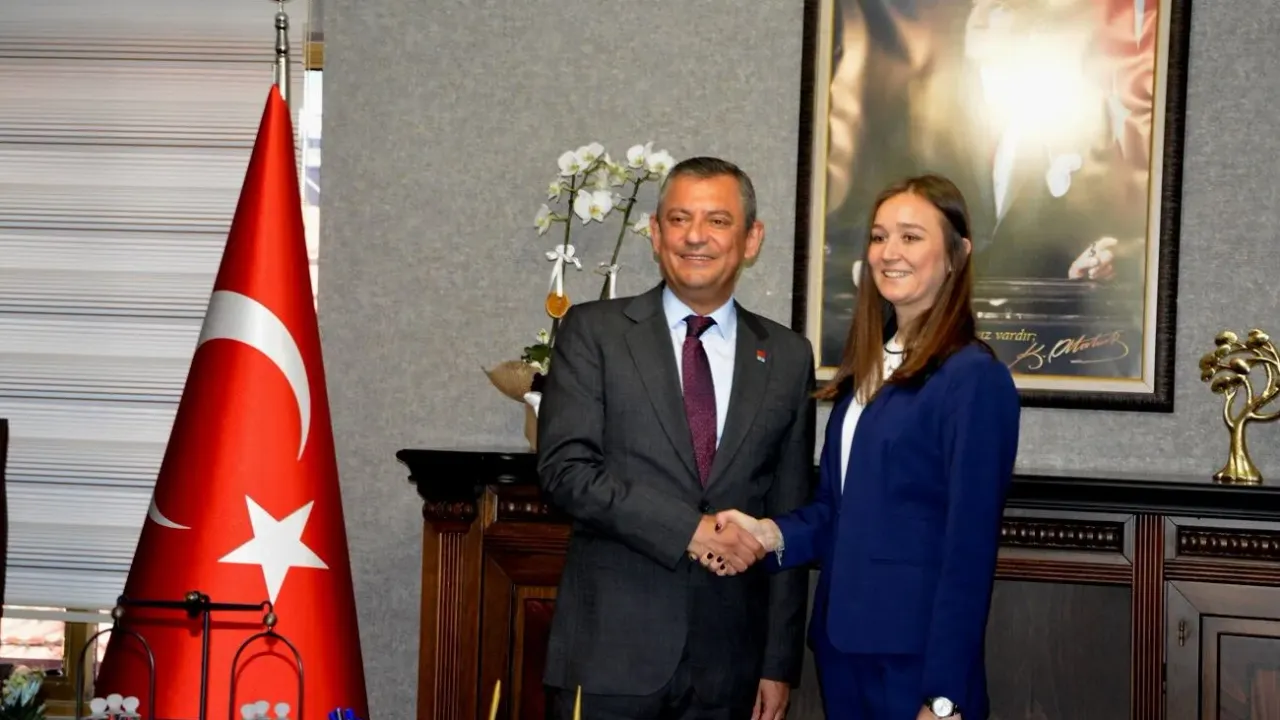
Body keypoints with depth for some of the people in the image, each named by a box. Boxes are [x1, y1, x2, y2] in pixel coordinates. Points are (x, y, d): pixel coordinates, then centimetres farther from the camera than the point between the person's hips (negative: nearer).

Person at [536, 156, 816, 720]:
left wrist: (780, 663, 6)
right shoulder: (594, 331, 2)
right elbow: (564, 469, -9)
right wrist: (690, 529, -17)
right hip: (610, 651, -2)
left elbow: (789, 521, 9)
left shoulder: (787, 357, 8)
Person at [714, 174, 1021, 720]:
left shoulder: (974, 378, -13)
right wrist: (774, 534, -7)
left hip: (918, 658, -7)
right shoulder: (865, 370, 11)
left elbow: (968, 547, -15)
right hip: (841, 643, 7)